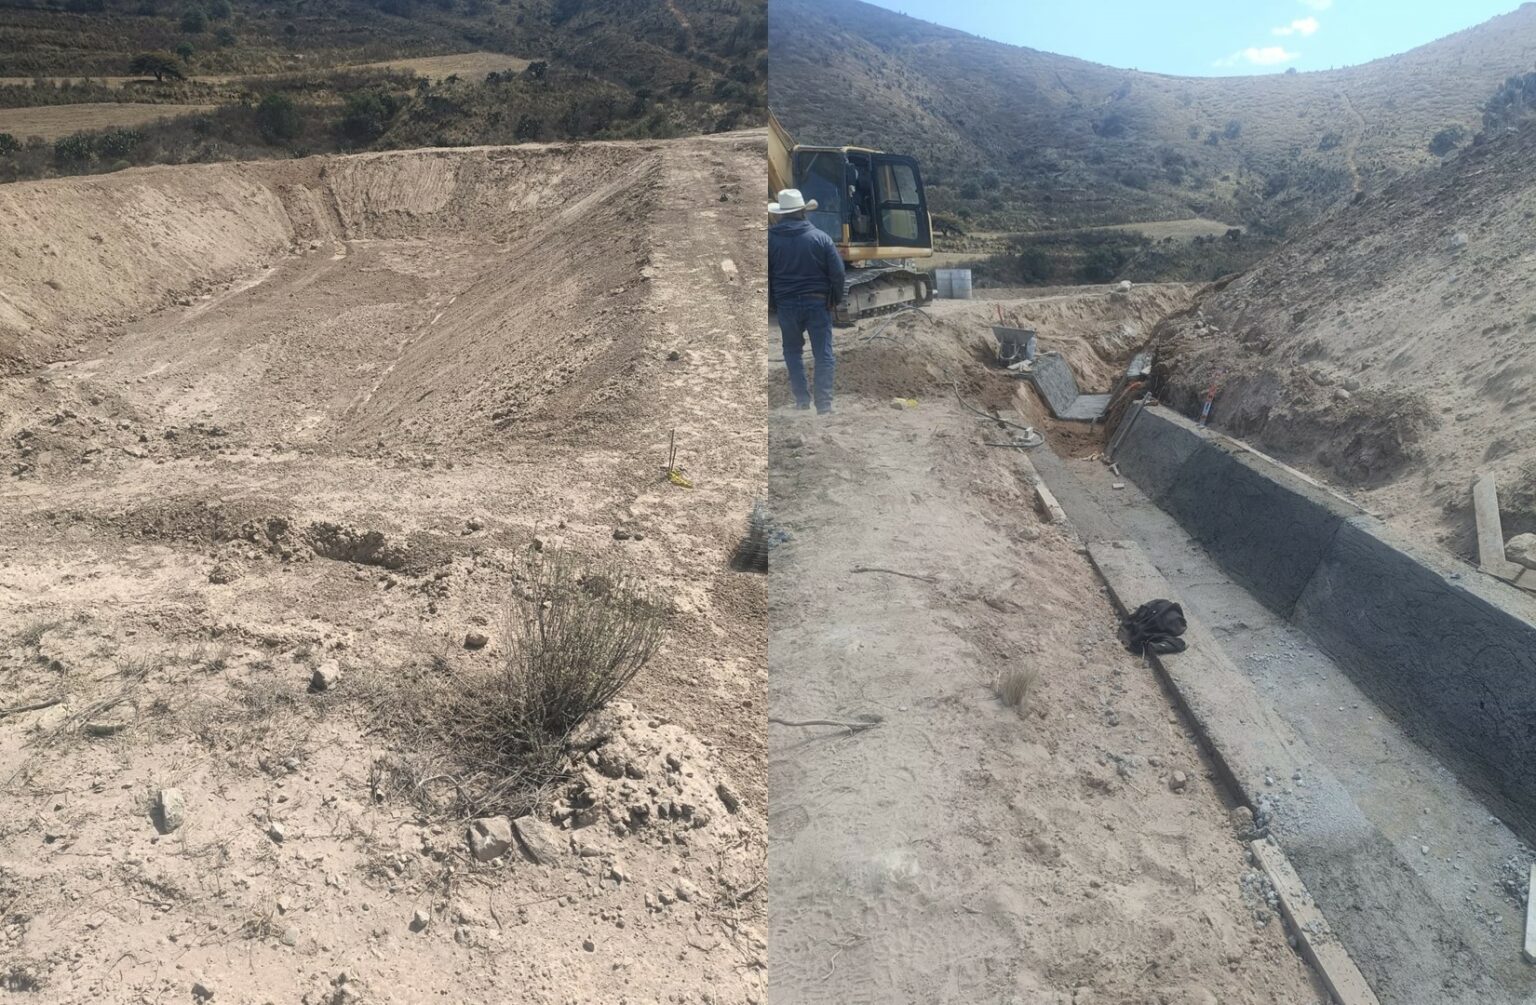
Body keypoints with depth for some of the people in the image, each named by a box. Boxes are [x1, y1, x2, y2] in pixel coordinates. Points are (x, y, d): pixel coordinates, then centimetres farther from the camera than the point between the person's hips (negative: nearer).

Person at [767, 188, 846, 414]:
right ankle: (824, 404, 3)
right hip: (818, 302, -1)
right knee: (823, 354, 5)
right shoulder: (820, 237, -7)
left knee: (793, 351, 18)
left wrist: (772, 299, 12)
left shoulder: (770, 238, -4)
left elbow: (766, 276, 1)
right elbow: (837, 272, -7)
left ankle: (802, 399, 15)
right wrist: (836, 299, 6)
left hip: (786, 304, 1)